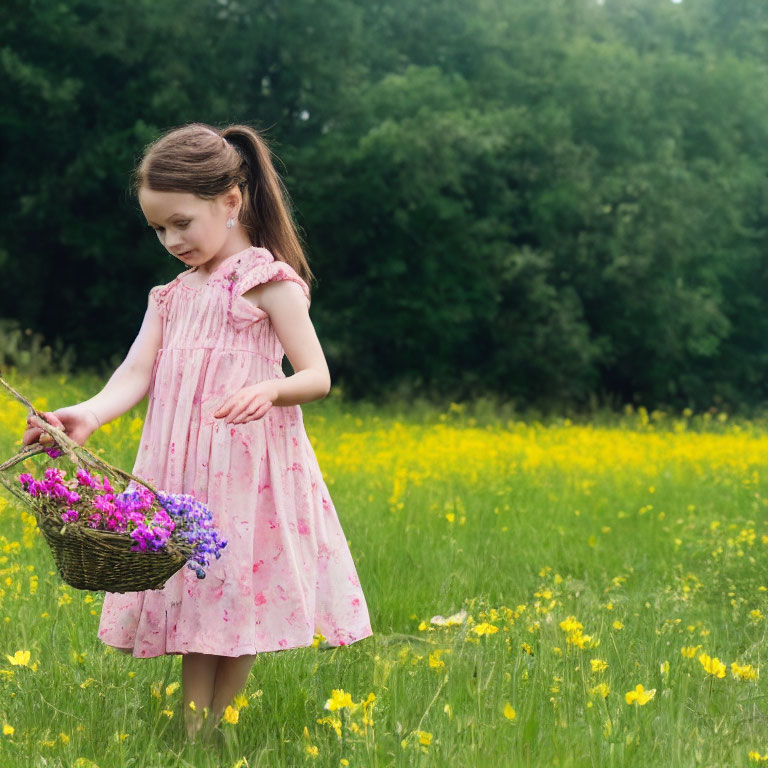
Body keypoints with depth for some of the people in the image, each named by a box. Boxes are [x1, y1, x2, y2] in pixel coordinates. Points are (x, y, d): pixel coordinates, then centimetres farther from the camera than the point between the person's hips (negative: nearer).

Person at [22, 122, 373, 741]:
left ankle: (217, 736, 2)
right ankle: (193, 739, 7)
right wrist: (89, 415, -15)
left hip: (248, 467, -6)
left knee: (237, 605, -4)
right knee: (196, 604, 5)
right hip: (182, 473, 6)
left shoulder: (268, 282, -2)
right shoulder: (172, 295, 16)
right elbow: (136, 374, 5)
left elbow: (318, 378, -6)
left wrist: (268, 389, -28)